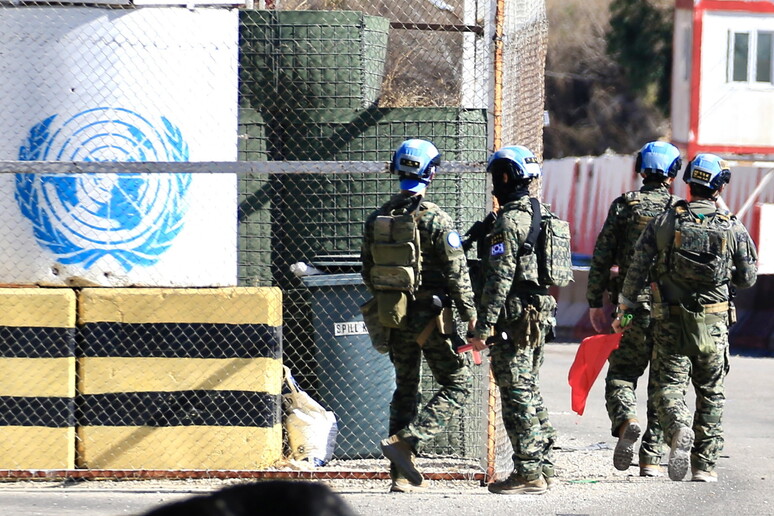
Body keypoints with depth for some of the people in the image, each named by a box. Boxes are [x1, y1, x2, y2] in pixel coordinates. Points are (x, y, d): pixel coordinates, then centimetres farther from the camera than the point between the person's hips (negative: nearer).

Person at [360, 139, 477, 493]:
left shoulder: (377, 219, 5)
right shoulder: (436, 220, -14)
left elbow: (368, 272, 12)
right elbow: (457, 272, -14)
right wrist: (470, 313, -5)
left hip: (394, 317, 6)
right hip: (431, 317, -6)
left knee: (405, 388, 15)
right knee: (457, 384, 3)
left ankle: (402, 475, 13)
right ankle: (404, 442, -13)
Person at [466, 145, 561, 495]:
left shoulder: (509, 221, -15)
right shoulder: (545, 216, 15)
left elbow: (499, 279, -19)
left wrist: (483, 326, -19)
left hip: (515, 318, -9)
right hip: (542, 314, 9)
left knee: (516, 395, -6)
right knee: (530, 392, 16)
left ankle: (529, 473, -7)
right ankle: (543, 466, 18)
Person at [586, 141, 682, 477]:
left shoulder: (623, 206, 1)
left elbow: (601, 257, -1)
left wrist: (595, 302, 5)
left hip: (632, 307, -1)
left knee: (621, 374, 9)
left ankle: (626, 420, -22)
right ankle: (651, 458, 5)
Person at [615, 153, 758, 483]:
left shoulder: (664, 223, -1)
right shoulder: (733, 228, -1)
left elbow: (637, 269, -2)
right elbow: (747, 278, 5)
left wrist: (624, 310, 7)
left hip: (670, 320, -1)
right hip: (713, 323, 1)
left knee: (671, 384, 3)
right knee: (711, 392, 11)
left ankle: (679, 429, -28)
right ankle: (704, 465, 11)